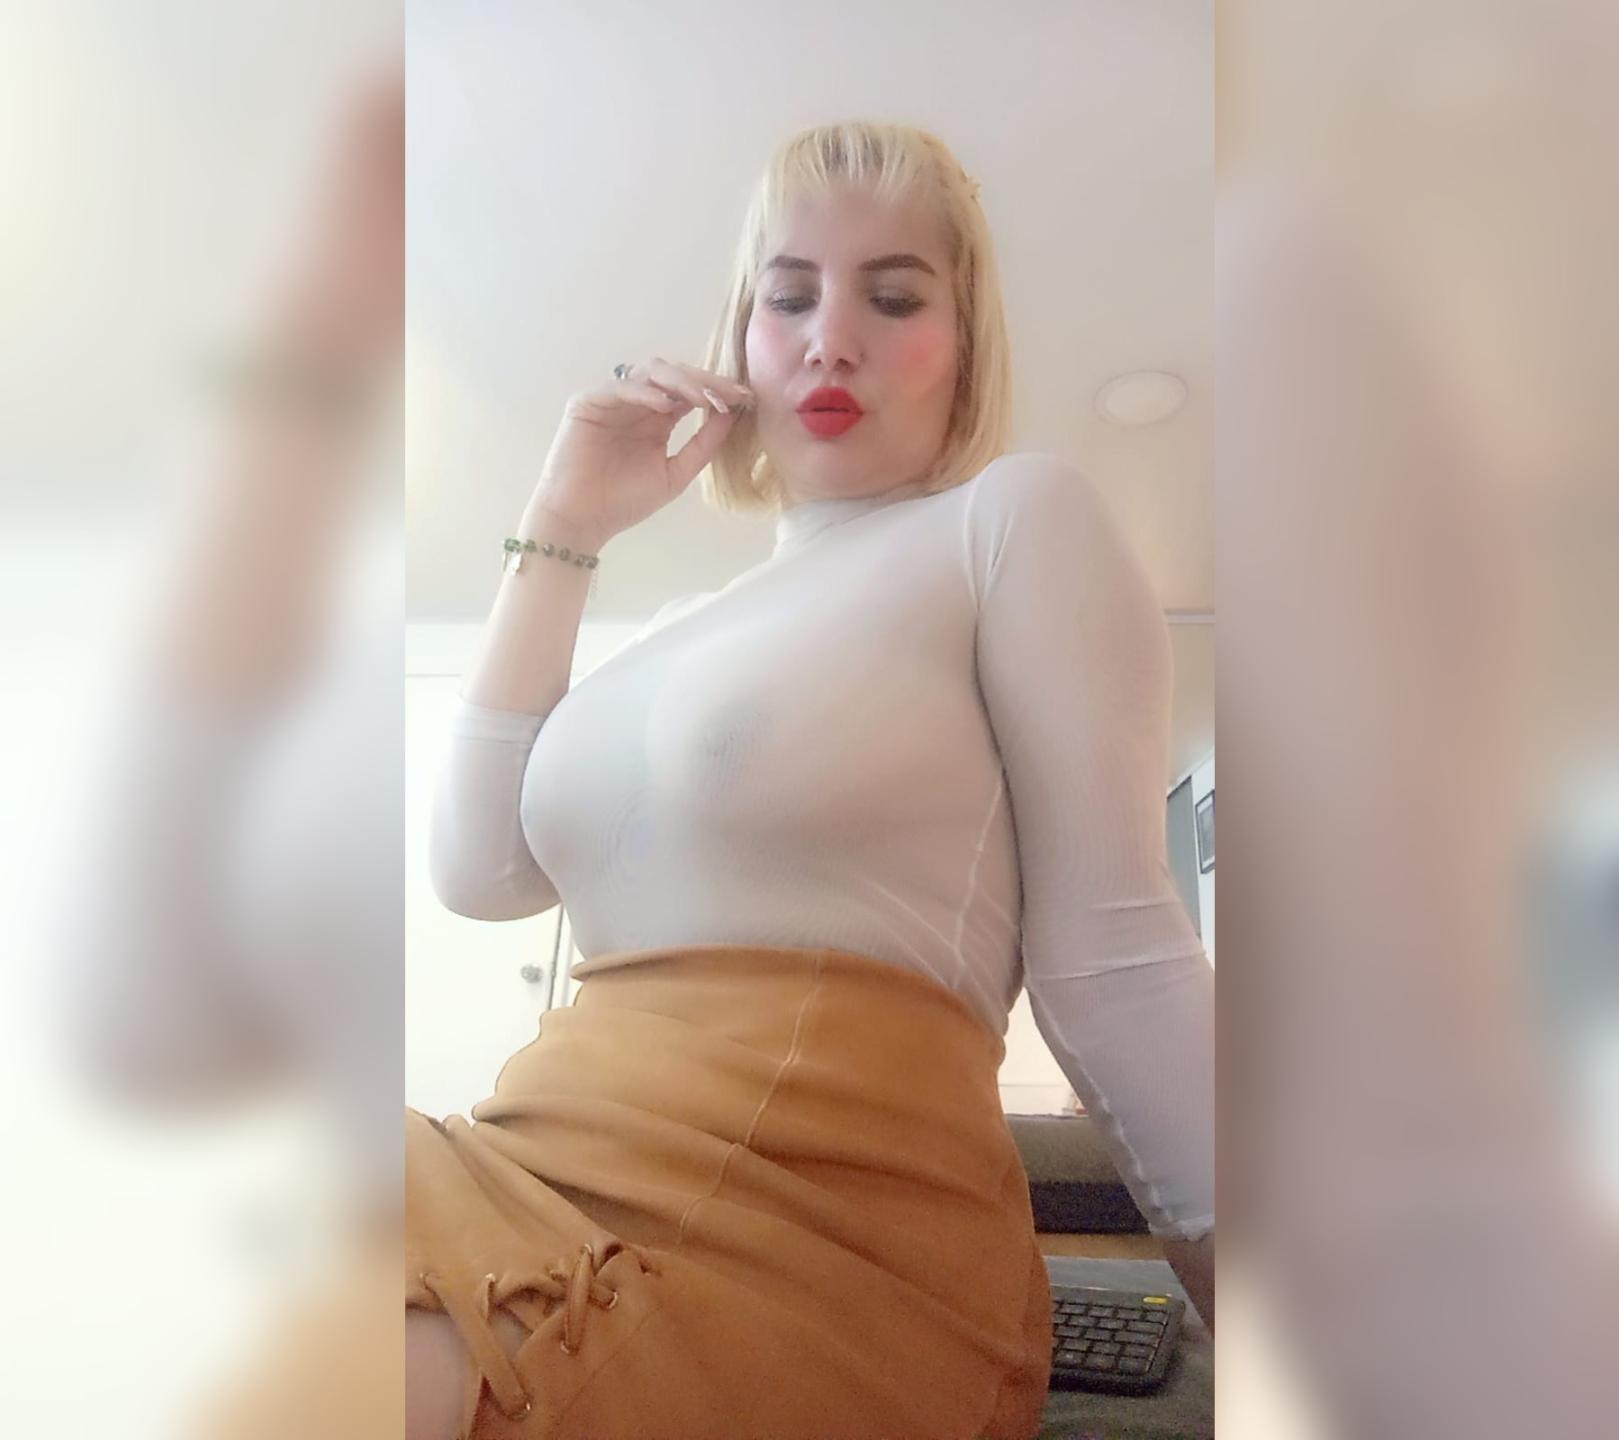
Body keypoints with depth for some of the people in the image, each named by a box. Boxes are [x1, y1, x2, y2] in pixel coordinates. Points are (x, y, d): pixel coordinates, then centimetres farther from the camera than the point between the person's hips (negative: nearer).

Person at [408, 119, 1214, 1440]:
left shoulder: (1017, 515, 2)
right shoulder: (690, 627, 21)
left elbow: (1111, 956, -6)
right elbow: (481, 872, 9)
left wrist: (1231, 1277, -10)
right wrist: (561, 534, 11)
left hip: (810, 1223, -6)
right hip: (565, 1172, 7)